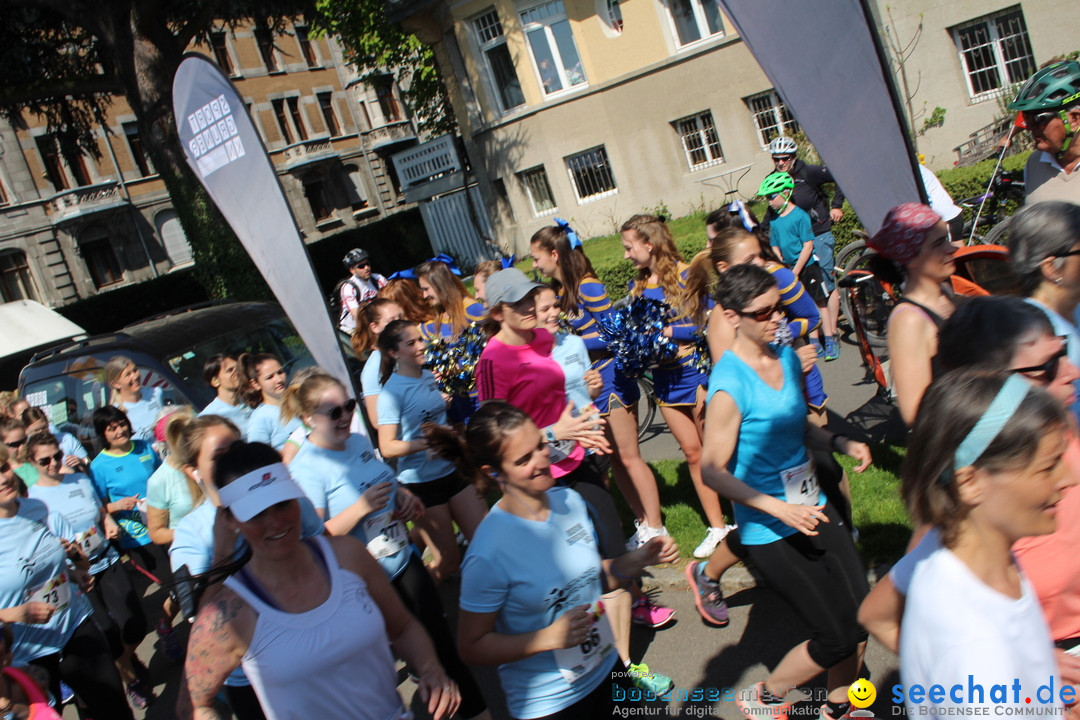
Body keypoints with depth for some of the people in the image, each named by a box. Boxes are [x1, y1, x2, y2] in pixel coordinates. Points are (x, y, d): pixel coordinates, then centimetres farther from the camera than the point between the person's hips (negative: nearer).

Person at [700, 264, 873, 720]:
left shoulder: (787, 357, 2)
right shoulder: (729, 384, -21)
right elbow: (713, 471, -17)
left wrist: (841, 442, -1)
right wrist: (779, 509, -24)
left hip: (813, 509, 7)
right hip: (770, 532, -7)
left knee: (861, 620, 12)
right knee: (838, 637, 0)